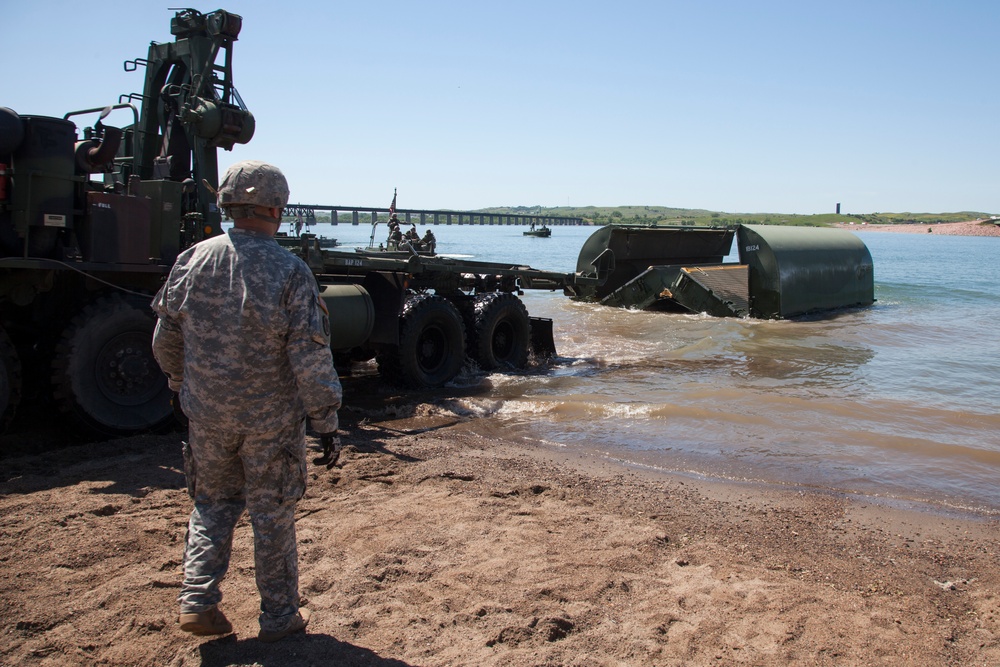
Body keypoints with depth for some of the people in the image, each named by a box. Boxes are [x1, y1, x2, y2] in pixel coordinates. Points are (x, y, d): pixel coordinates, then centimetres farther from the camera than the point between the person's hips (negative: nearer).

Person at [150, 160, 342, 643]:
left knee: (213, 503, 23)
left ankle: (197, 600, 18)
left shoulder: (193, 260, -4)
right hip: (271, 419, -3)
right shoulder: (290, 271, -16)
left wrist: (181, 384, 24)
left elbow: (166, 338, 7)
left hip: (206, 413, 3)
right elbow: (310, 357, -17)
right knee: (272, 513, 11)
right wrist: (325, 417, -7)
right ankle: (278, 616, 24)